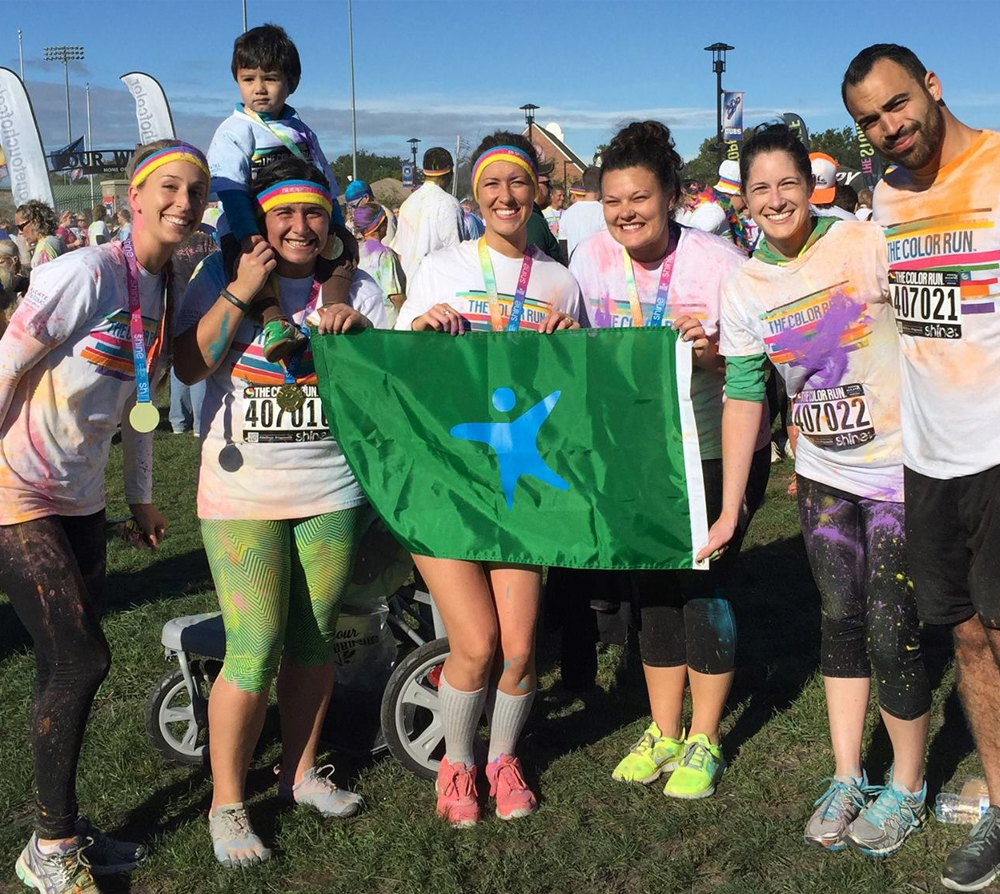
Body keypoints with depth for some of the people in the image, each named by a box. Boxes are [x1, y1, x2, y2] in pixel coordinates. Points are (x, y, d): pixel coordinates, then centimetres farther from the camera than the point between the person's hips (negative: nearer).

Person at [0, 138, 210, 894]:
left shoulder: (166, 289, 5)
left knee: (70, 666, 11)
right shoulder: (85, 274, -19)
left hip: (80, 499, 7)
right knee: (80, 660, -7)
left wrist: (141, 495, 20)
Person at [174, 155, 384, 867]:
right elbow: (189, 367, -10)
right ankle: (226, 803, 11)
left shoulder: (355, 285, 7)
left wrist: (361, 327, -14)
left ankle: (302, 770, 32)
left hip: (332, 492, 3)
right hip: (243, 495, -3)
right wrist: (239, 295, -16)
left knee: (315, 639, 13)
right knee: (254, 653, -5)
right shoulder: (221, 276, 1)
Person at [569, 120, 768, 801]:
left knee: (705, 585, -2)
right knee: (652, 587, 10)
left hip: (716, 450, -4)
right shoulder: (589, 260, -4)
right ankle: (663, 732, 25)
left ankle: (704, 741, 15)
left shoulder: (717, 262, -16)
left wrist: (714, 352, -33)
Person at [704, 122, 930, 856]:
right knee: (840, 622, 11)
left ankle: (908, 787, 20)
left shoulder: (868, 243, -11)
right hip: (824, 477, 4)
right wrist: (730, 510, 5)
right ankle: (846, 780, 25)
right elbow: (743, 397, 4)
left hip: (902, 470, -4)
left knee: (892, 635, -1)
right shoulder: (744, 288, 1)